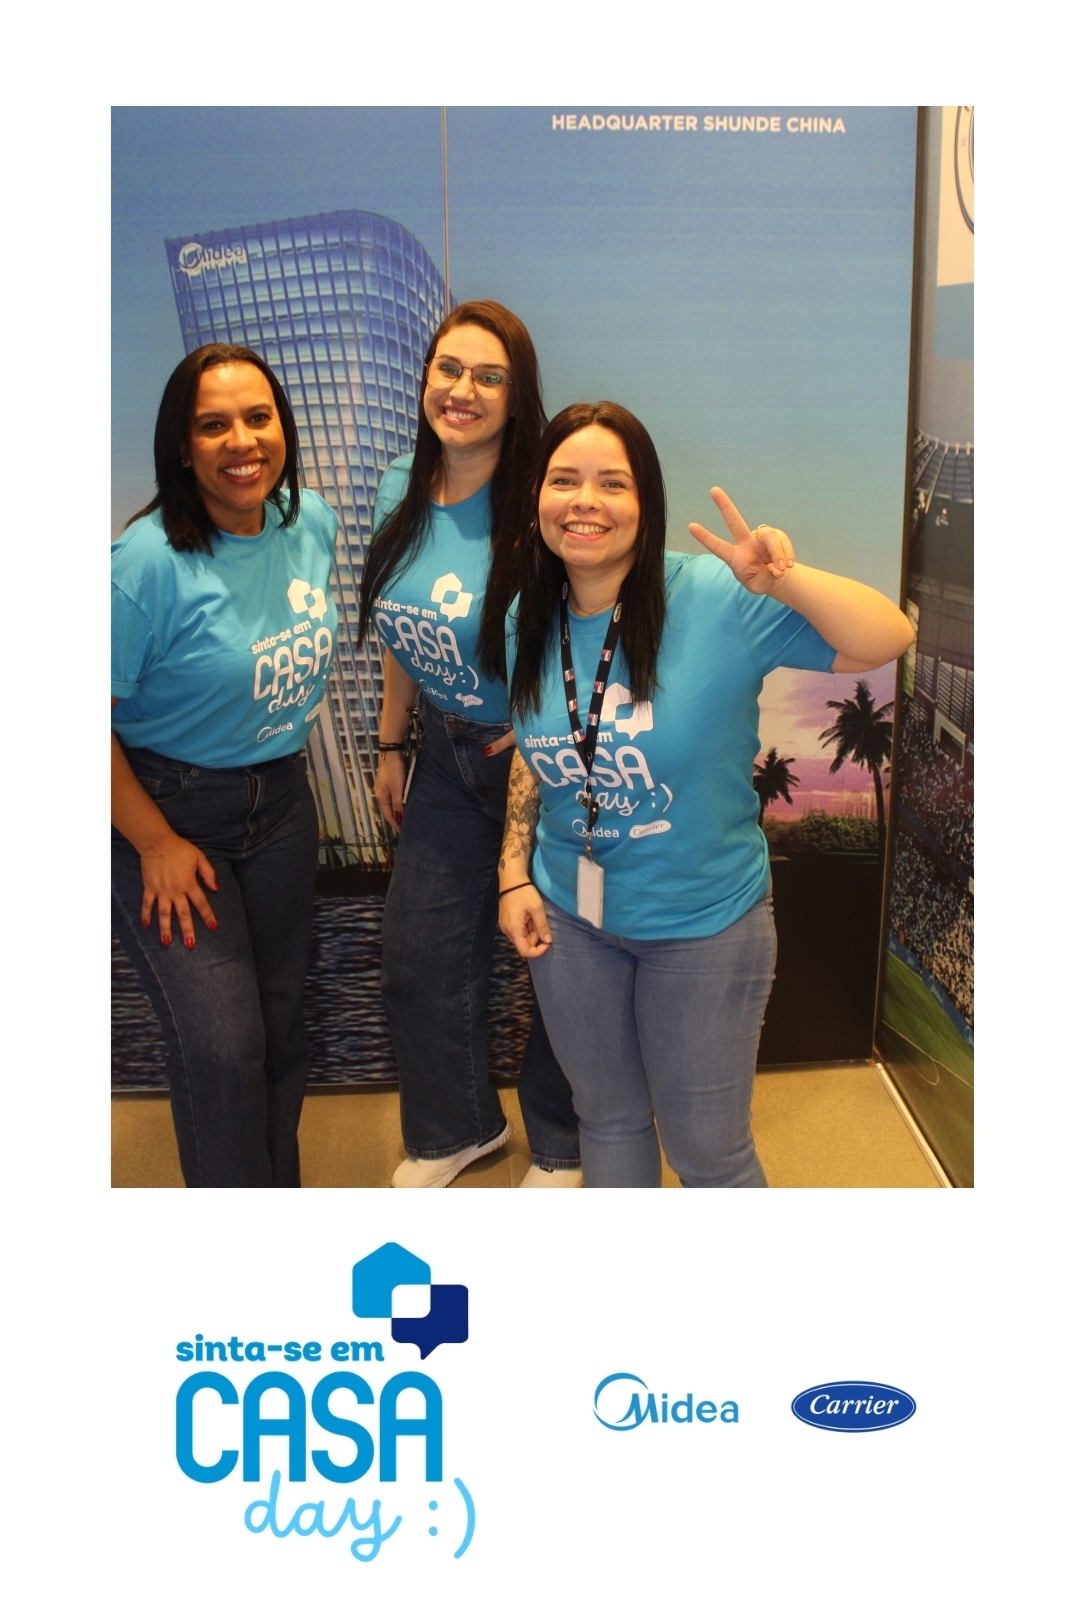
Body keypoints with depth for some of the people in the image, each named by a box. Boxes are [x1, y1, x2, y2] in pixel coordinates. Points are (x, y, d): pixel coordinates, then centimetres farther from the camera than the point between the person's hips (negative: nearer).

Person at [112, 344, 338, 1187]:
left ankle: (282, 1187, 38)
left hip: (281, 803, 6)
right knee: (222, 1046, -6)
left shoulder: (314, 522, -4)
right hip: (164, 807, -5)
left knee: (281, 1021, 14)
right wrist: (157, 845, -14)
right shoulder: (150, 560, -23)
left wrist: (284, 766, 14)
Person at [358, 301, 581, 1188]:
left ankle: (561, 1146, 35)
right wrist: (391, 746, 12)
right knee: (418, 957, 15)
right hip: (448, 756, 7)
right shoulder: (401, 489, -1)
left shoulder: (535, 501, -22)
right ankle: (456, 1125, 41)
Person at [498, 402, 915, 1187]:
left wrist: (785, 581, -41)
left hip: (703, 922, -4)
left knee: (708, 1148, 11)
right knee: (608, 1119, 22)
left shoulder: (716, 599, -21)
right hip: (568, 918, 4)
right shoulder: (530, 620, -3)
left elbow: (890, 639, -26)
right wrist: (515, 875, 6)